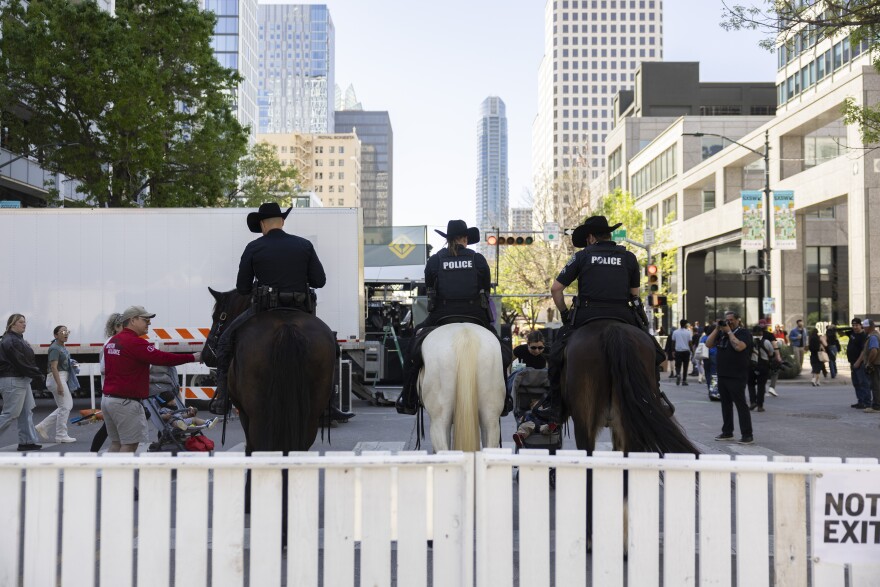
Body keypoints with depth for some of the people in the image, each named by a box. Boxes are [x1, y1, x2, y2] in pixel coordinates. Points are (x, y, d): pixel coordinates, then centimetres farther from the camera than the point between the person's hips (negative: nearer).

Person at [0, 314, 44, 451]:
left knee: (27, 412, 10)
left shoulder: (19, 340, 16)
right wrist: (37, 374, -15)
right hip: (12, 381, -10)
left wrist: (36, 374, 3)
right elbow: (21, 362, -20)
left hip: (22, 380, 10)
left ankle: (27, 441, 14)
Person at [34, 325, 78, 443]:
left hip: (63, 377, 10)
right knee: (65, 406, -6)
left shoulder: (63, 347, 14)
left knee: (67, 405, 12)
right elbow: (54, 367, -21)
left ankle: (43, 426, 16)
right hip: (57, 378, -10)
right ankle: (61, 435, 2)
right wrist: (59, 385, -26)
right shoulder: (55, 348, -14)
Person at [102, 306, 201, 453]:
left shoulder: (111, 342, 14)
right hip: (125, 402, -10)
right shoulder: (135, 342, -16)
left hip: (107, 398, 10)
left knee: (116, 443, 15)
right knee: (130, 444, -4)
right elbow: (162, 358, -22)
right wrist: (193, 357, -17)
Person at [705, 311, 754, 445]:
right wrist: (717, 329, -1)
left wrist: (729, 332, -15)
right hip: (722, 375, 7)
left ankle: (747, 435, -4)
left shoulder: (743, 333, -6)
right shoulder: (721, 333, 13)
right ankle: (727, 432, 22)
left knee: (741, 405, -6)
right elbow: (708, 344, 5)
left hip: (736, 377, -7)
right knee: (725, 404, 13)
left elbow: (739, 346, -24)